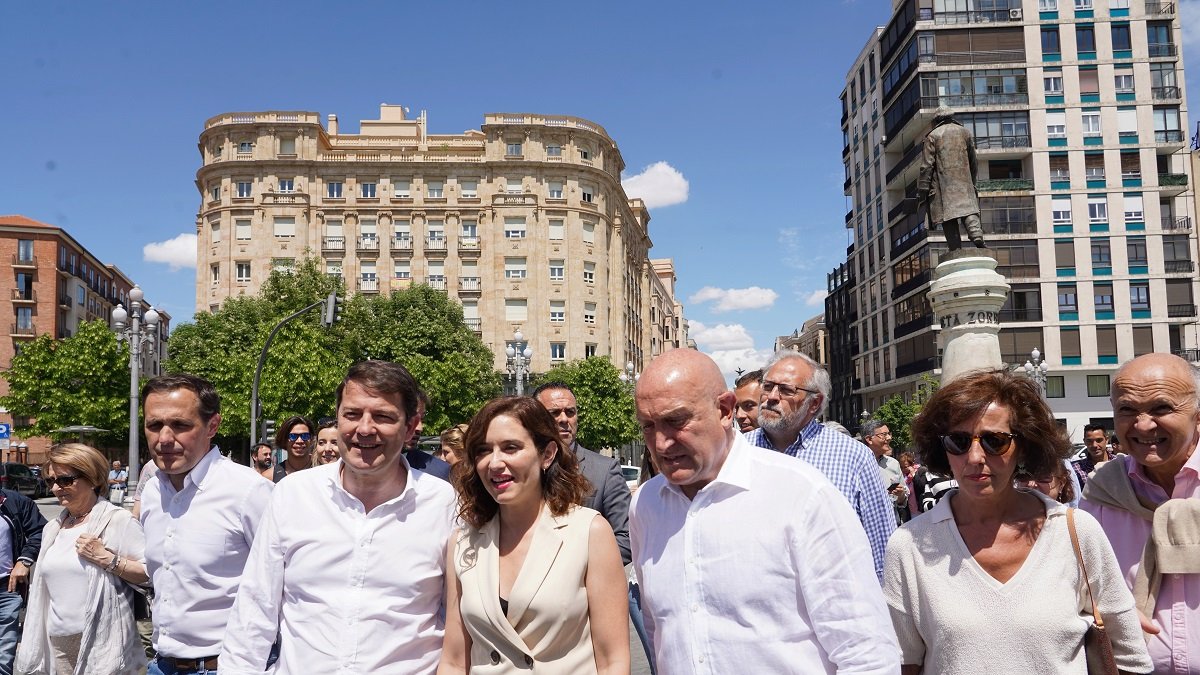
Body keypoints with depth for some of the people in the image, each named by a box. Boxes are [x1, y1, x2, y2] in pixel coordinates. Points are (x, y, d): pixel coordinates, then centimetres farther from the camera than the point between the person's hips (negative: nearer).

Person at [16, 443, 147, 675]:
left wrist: (107, 559, -21)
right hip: (56, 644, 6)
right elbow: (43, 589, 18)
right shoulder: (53, 528, 13)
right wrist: (30, 641, 17)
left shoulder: (118, 520, -9)